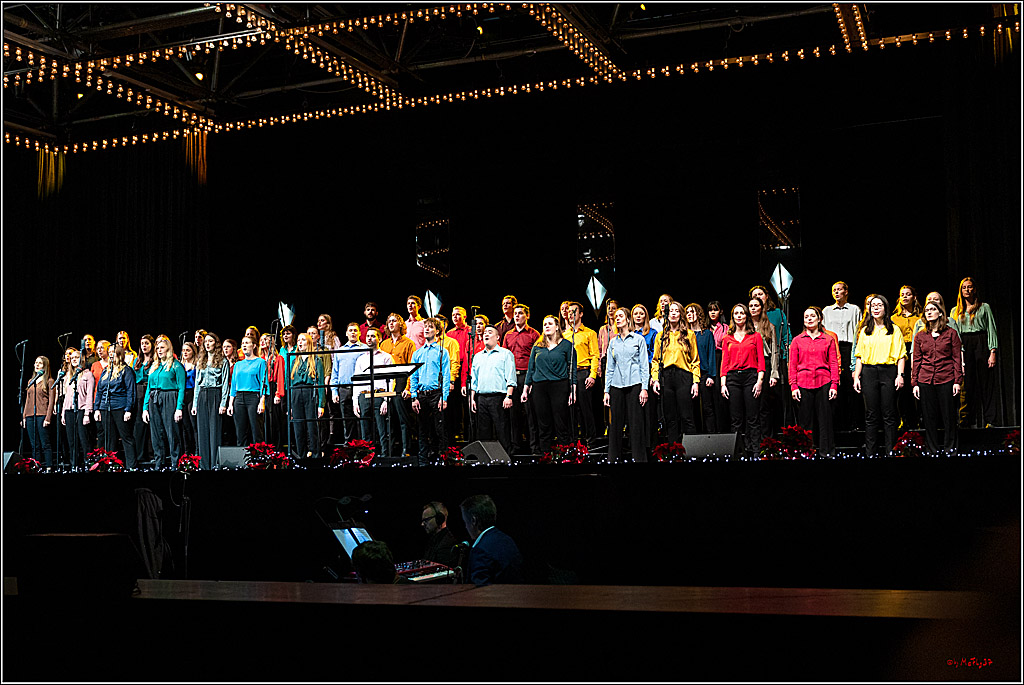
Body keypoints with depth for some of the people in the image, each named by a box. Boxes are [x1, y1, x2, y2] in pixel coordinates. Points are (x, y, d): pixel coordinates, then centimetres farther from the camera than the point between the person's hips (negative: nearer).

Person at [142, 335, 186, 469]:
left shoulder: (176, 365, 0)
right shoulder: (154, 366, 19)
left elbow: (181, 388, -6)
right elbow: (149, 388, 19)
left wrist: (179, 408, -15)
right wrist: (145, 408, 10)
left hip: (169, 400, -6)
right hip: (153, 401, 6)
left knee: (172, 433, -7)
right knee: (156, 434, 6)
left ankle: (175, 464, -3)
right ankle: (158, 464, 11)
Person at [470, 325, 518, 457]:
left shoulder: (505, 354, 4)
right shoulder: (477, 356, 20)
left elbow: (510, 378, -4)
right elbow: (474, 380, 21)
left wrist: (509, 396, -14)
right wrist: (472, 399, 12)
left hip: (498, 397, -5)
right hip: (481, 398, 5)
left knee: (502, 431, -7)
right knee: (483, 432, 5)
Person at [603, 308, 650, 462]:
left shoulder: (638, 339, 4)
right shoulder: (613, 342, 14)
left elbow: (644, 365, 1)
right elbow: (610, 368, 15)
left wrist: (644, 388, -7)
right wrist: (606, 391, 7)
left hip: (634, 385, -3)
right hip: (616, 385, 3)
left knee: (636, 423, -5)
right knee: (615, 423, 2)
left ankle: (639, 457, -1)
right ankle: (614, 458, 8)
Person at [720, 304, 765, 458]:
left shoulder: (755, 336, 9)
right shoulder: (727, 338, 14)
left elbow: (761, 360, 3)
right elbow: (724, 362, 11)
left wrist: (760, 381, -7)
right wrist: (723, 384, 1)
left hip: (750, 376, -2)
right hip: (732, 378, 2)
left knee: (753, 419, -4)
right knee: (736, 419, 2)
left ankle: (755, 452, -3)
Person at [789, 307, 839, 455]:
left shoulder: (828, 340, 10)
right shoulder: (797, 340, 10)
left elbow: (834, 363, 6)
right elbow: (792, 365, 7)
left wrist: (834, 385, -4)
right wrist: (793, 386, -2)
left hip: (823, 383, 0)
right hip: (803, 383, 0)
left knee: (825, 419, 0)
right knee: (805, 421, 2)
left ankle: (826, 451, 8)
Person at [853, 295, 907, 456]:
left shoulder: (894, 330, 6)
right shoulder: (865, 331, 14)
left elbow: (901, 355, 2)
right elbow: (860, 356, 13)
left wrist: (900, 375, -9)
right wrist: (856, 376, 4)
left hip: (888, 372, -2)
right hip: (869, 372, 2)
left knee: (889, 415, -1)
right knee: (870, 415, 3)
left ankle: (890, 450, 3)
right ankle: (870, 452, 6)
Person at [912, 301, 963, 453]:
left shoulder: (951, 333, 4)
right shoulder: (920, 336, 10)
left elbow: (957, 358, 2)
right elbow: (916, 361, 10)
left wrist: (957, 381, -4)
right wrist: (915, 383, 4)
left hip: (946, 380, -2)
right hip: (925, 381, 2)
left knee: (949, 417, 0)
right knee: (929, 417, 4)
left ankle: (949, 449, 9)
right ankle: (933, 450, 12)